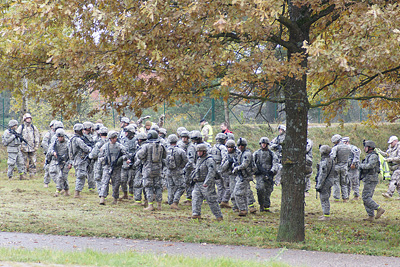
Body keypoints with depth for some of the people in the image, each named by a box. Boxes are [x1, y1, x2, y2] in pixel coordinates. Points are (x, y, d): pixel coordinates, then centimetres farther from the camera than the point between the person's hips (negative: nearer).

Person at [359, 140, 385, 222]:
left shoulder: (373, 156, -13)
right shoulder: (369, 156, 19)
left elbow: (370, 165, -28)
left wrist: (362, 165, -13)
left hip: (370, 180, -10)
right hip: (368, 180, 10)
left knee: (366, 197, -14)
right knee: (367, 198, 8)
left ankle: (379, 209, -16)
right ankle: (371, 216, 7)